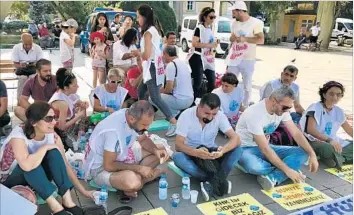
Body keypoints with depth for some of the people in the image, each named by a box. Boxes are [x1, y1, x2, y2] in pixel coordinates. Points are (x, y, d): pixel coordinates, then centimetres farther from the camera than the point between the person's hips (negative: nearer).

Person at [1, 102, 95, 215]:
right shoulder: (19, 135, -28)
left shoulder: (53, 136, -13)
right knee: (31, 164, -35)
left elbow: (66, 165, -10)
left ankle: (67, 201, -25)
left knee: (54, 153, -24)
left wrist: (83, 191, -14)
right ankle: (55, 205, -30)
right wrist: (45, 147, -29)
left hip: (38, 177, 4)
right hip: (11, 179, -4)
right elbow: (27, 165, -46)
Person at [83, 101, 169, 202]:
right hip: (101, 167, -9)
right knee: (133, 183, -37)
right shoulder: (114, 130, -34)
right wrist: (138, 168, -22)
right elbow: (108, 166, -27)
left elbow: (143, 139, 6)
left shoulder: (132, 116, -11)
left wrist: (156, 150, -13)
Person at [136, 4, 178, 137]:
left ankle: (174, 123, -11)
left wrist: (138, 52, -3)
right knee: (141, 92, 20)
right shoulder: (155, 29, 12)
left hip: (152, 68, -10)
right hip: (154, 67, 10)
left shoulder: (148, 32, -16)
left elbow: (146, 55, -23)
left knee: (155, 98, -9)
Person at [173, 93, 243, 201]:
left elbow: (235, 138, -21)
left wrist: (224, 149, -43)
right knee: (177, 157, -36)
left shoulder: (220, 116, -15)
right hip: (192, 153, -2)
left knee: (237, 150, -22)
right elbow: (178, 145, -25)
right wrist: (196, 152, -46)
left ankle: (212, 183, -32)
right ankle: (219, 181, -32)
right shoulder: (186, 115, -22)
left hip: (211, 152, 2)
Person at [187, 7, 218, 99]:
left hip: (207, 59, 9)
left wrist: (214, 45, 9)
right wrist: (210, 45, -23)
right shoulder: (199, 28, -12)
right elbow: (194, 43, -22)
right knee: (198, 83, -7)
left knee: (212, 81, 12)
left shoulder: (209, 29, 14)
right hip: (197, 58, -9)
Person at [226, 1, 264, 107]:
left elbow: (261, 40, -14)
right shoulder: (234, 23, 10)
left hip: (247, 60, -5)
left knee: (247, 86, 5)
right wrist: (232, 38, -3)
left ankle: (246, 107, 16)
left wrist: (245, 39, -23)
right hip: (234, 59, 5)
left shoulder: (256, 22, -9)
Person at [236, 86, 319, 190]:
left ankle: (273, 177, -28)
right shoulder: (255, 114, -30)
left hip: (266, 147, 7)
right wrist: (287, 170, -30)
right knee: (255, 166, -42)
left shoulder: (282, 109, -6)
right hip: (246, 149, -7)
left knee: (302, 153, -11)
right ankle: (279, 174, -11)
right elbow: (265, 149, -30)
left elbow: (296, 133, -2)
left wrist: (312, 154, -15)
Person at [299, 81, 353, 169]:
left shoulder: (339, 111, 7)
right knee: (329, 149, -38)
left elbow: (349, 130, 16)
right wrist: (329, 140, -36)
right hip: (315, 142, -7)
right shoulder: (315, 107, -13)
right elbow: (310, 129, -24)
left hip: (333, 142, 7)